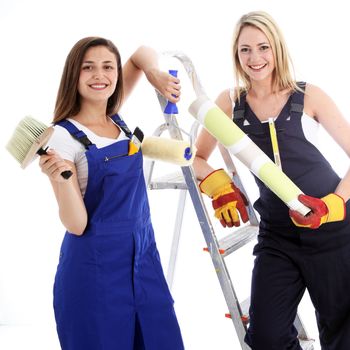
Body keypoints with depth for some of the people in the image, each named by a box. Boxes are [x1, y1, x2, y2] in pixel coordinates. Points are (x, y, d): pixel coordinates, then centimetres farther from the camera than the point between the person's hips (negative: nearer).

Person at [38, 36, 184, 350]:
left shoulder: (116, 119, 4)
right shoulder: (63, 136, -13)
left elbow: (143, 54, 18)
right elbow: (77, 225, -16)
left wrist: (155, 73, -3)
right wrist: (62, 179, -32)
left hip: (143, 255, 6)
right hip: (96, 266, -6)